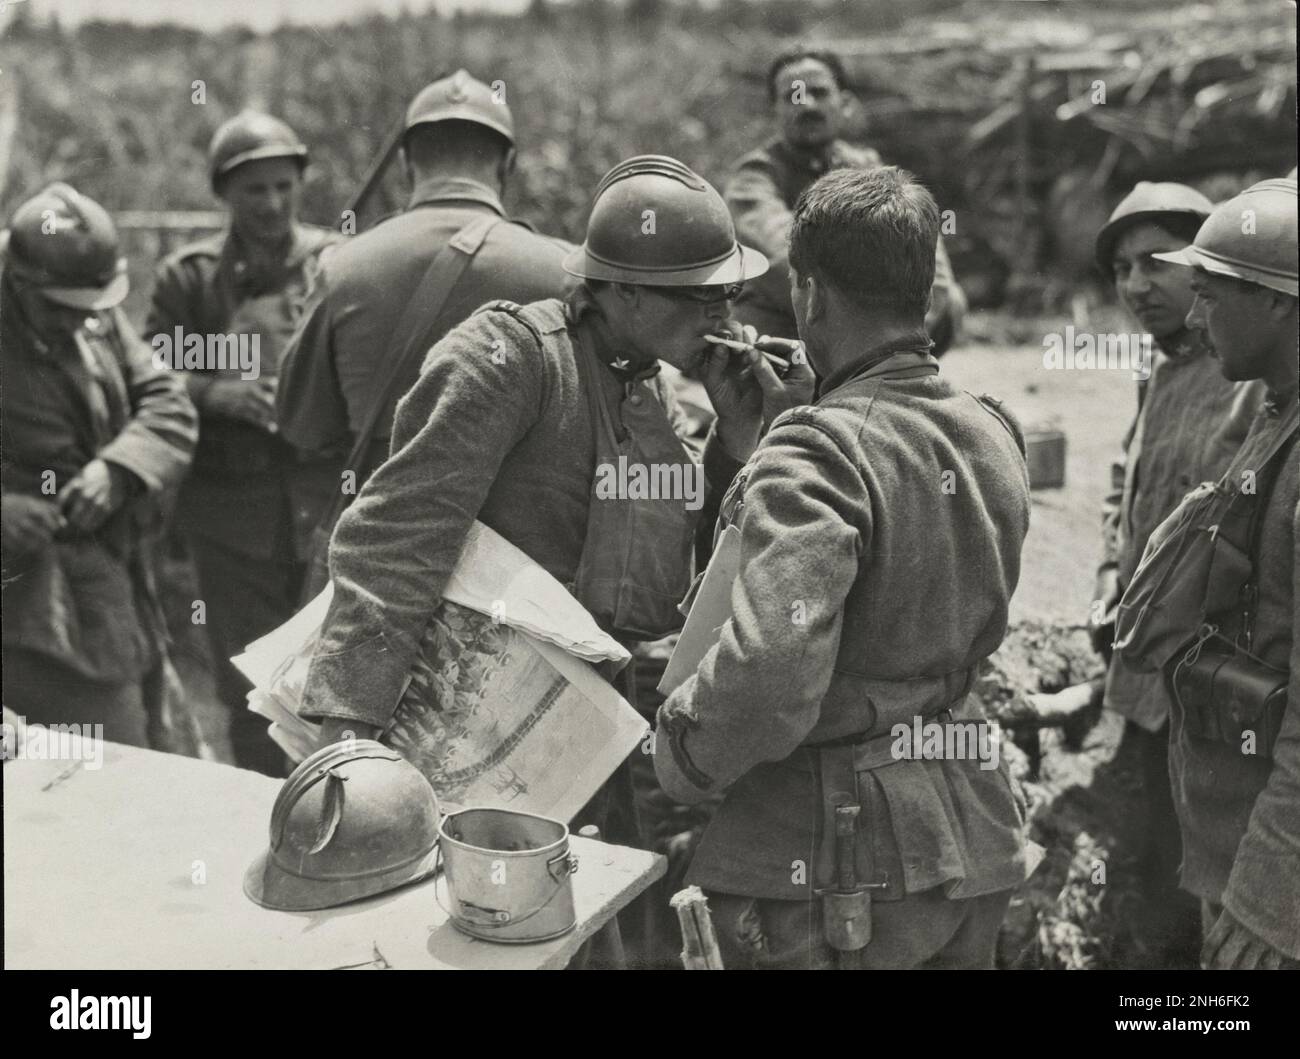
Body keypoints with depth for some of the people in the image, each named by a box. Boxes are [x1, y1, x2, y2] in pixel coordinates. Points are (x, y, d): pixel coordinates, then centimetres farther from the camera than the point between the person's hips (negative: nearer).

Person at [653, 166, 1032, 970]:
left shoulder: (818, 456, -22)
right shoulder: (995, 436, 3)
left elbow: (771, 675, -35)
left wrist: (683, 753, -13)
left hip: (836, 857, -7)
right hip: (975, 844, 8)